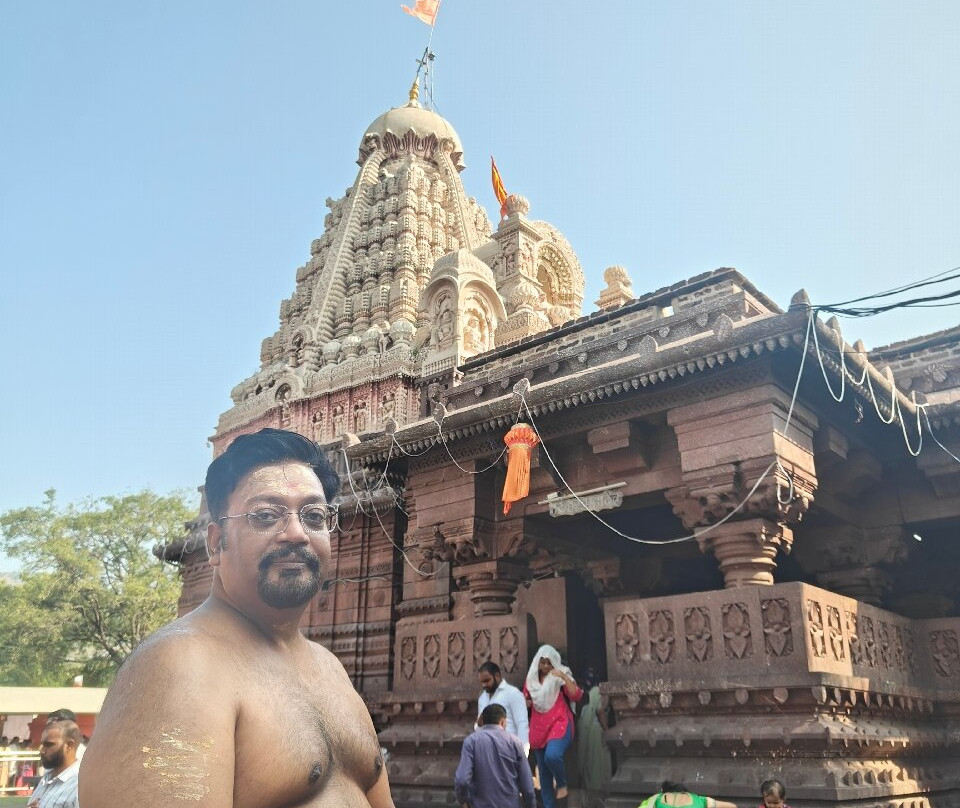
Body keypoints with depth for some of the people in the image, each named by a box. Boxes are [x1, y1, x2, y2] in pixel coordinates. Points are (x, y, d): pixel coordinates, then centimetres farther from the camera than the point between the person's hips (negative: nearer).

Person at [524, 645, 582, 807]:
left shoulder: (561, 675, -3)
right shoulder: (531, 678, 9)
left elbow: (577, 696, -14)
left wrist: (564, 677, -24)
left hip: (559, 723, -5)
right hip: (539, 727, 5)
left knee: (552, 755, -30)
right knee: (543, 771, 8)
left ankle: (562, 784, -1)